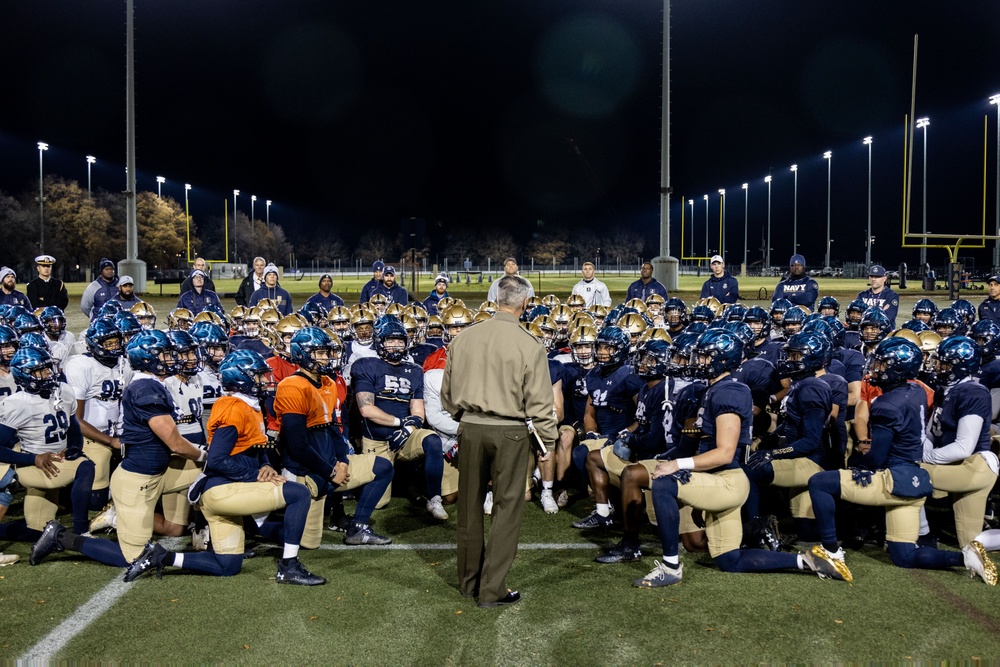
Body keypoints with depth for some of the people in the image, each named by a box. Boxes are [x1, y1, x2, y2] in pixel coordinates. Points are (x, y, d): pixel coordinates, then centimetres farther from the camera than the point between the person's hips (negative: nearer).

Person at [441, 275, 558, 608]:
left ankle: (469, 581, 30)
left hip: (470, 427, 4)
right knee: (506, 508, 7)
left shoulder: (464, 338, 0)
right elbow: (538, 402, -9)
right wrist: (548, 439, 4)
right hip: (509, 431, -4)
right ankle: (492, 590, 11)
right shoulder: (529, 345, -11)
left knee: (470, 505, 16)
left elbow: (447, 392, 9)